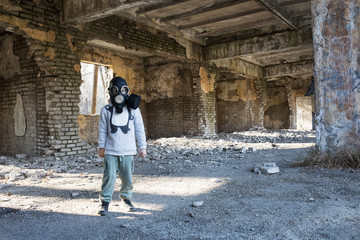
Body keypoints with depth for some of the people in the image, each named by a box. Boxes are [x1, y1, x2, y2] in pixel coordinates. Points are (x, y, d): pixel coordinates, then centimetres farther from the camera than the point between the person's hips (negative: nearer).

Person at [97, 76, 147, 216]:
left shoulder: (133, 109, 3)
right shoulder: (106, 110, 2)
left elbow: (139, 129, 5)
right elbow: (102, 130, 7)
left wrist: (142, 147, 4)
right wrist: (101, 147, 5)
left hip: (128, 151, 1)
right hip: (110, 151, -1)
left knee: (127, 177, 7)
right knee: (109, 176, -4)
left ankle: (126, 198, 28)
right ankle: (105, 202, 9)